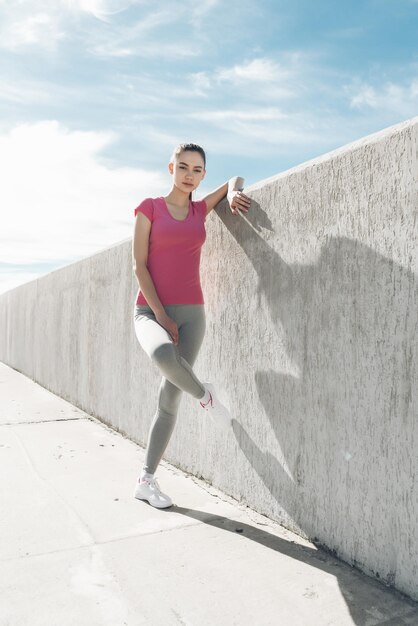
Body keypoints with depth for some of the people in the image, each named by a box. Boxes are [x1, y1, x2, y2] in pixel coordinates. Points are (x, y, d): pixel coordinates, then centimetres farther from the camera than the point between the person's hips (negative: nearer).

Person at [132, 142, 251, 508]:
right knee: (164, 355, -37)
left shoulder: (200, 211, 14)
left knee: (170, 399, -2)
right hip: (150, 311, -3)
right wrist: (161, 314, -13)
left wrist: (233, 193, 2)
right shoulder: (149, 207, 4)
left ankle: (146, 481, 12)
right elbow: (139, 265, -3)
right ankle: (205, 397, -6)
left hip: (191, 313, 3)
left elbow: (235, 180, 28)